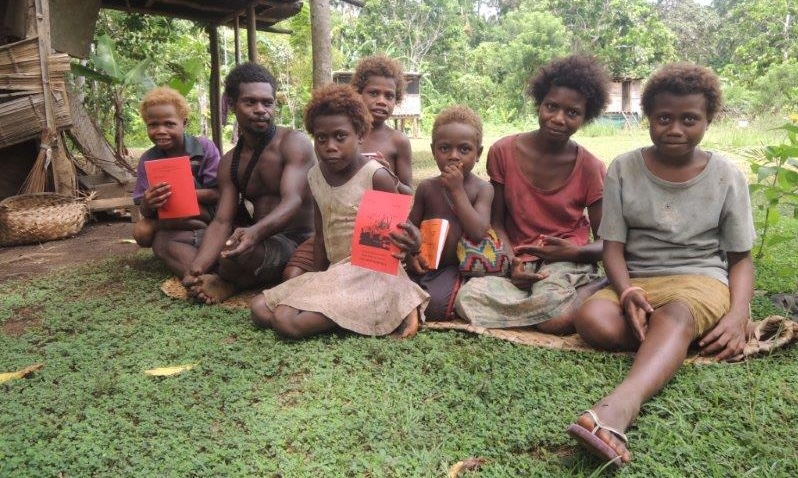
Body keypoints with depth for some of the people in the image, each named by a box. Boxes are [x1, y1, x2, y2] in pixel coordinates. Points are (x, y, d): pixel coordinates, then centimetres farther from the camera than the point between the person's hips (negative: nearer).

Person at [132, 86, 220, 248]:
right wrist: (148, 204, -33)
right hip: (164, 216, 4)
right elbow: (145, 213, -7)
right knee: (141, 232, -22)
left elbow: (218, 193, -16)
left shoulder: (205, 147, -13)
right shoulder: (147, 160, -4)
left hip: (207, 211, -4)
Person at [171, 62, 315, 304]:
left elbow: (292, 202, -25)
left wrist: (255, 232, -47)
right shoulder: (229, 162, 8)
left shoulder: (294, 143, -11)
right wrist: (196, 270, -20)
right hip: (255, 238, 7)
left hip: (295, 241, -7)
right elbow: (222, 222, -2)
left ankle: (223, 282, -4)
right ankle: (225, 282, -20)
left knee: (237, 254, -39)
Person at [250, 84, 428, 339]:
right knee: (260, 308, -1)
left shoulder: (376, 176, -13)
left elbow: (399, 227, -5)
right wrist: (319, 279, 16)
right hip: (335, 271, 8)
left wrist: (412, 241, -29)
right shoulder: (316, 176, 8)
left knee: (287, 320, -24)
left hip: (371, 272, -8)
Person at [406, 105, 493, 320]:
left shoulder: (482, 189, -5)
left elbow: (478, 233, -18)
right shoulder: (427, 187, 4)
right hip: (423, 265, 3)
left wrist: (457, 190, -17)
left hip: (454, 268, -3)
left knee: (434, 307, -27)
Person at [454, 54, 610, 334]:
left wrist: (576, 251, -21)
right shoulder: (503, 152, -3)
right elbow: (496, 222, 3)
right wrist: (512, 263, -15)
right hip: (517, 261, 4)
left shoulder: (590, 169, -4)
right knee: (468, 299, -29)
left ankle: (594, 291, -3)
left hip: (568, 262, -3)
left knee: (559, 318, -37)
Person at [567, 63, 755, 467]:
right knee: (591, 319, -33)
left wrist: (738, 316, -15)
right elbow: (613, 247, -1)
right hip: (637, 282, 2)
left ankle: (620, 405, -65)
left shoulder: (727, 176, 3)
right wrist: (628, 292, -24)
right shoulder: (623, 170, 2)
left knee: (676, 314, -40)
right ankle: (691, 340, -20)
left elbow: (741, 259, 6)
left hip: (702, 279, -1)